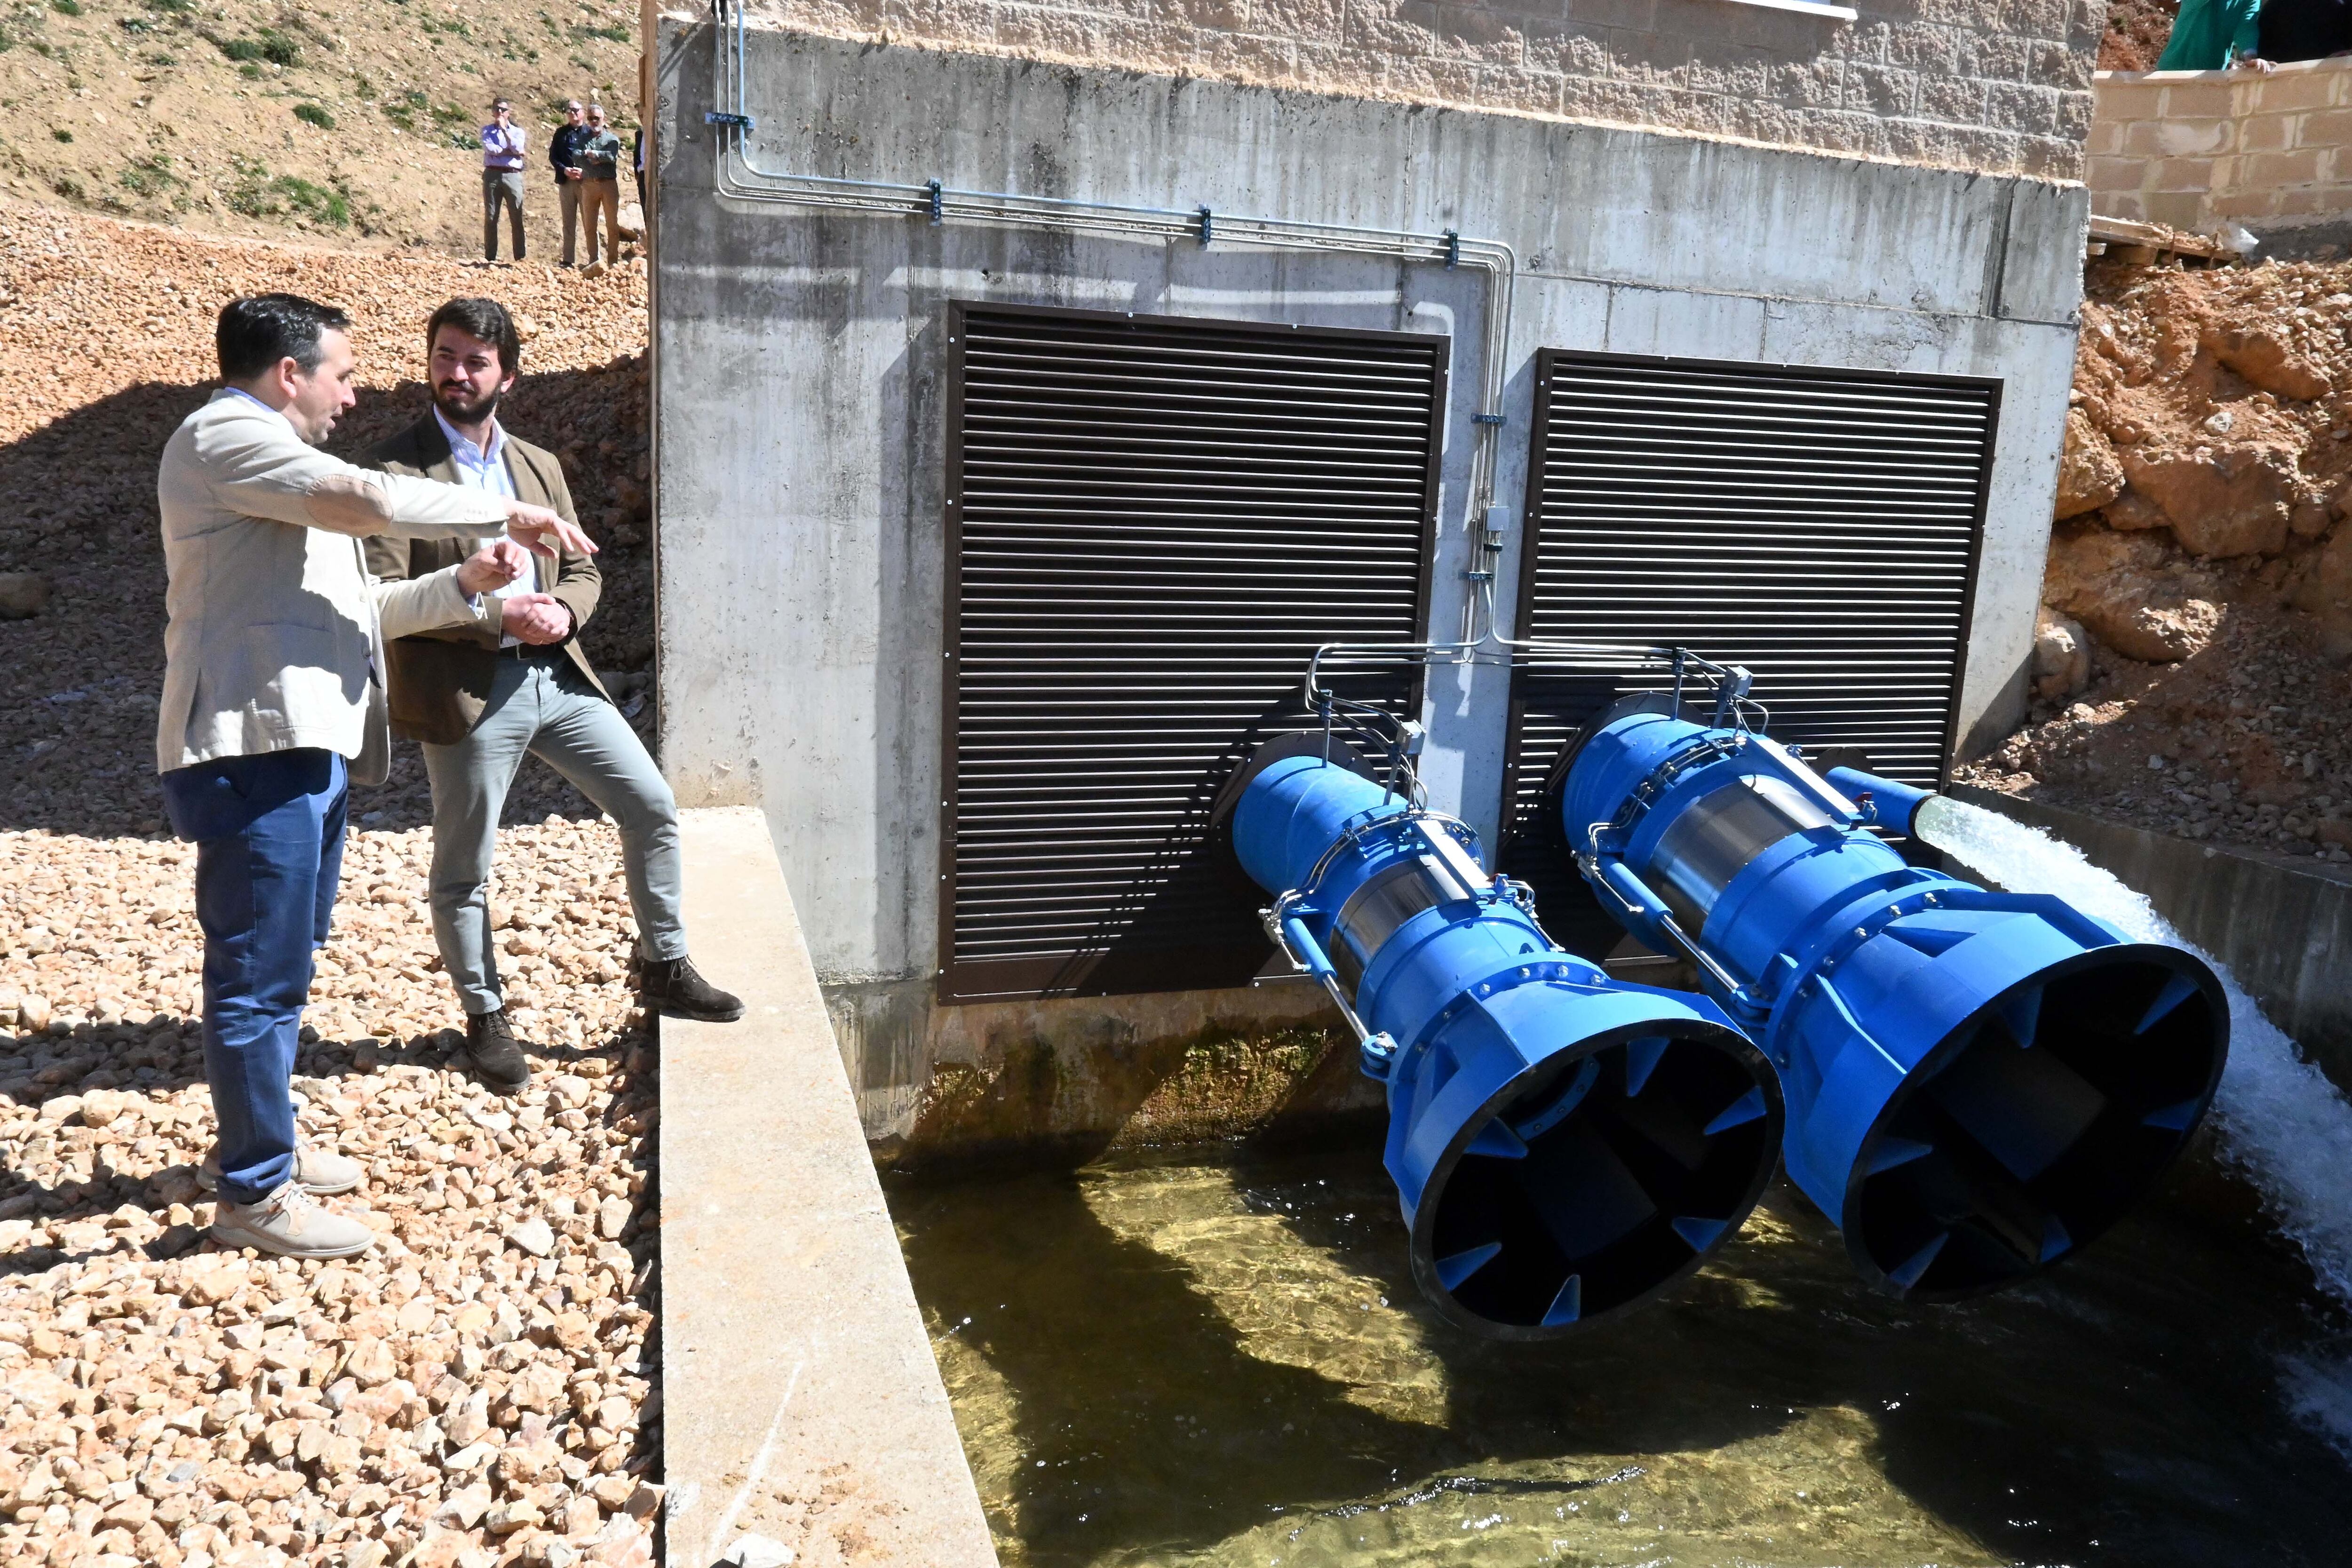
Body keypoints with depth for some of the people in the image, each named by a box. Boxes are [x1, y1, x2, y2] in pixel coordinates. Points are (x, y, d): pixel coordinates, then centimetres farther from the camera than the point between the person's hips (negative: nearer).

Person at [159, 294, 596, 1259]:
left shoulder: (276, 465, 27)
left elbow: (353, 610, 23)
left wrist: (464, 583, 10)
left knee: (283, 965, 19)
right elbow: (370, 501, -21)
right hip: (255, 749, -11)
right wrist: (505, 513, -11)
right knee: (260, 976, -5)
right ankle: (253, 1194, 5)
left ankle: (259, 1144, 32)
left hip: (308, 747, 11)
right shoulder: (221, 437, -6)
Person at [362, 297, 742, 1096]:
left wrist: (562, 611, -7)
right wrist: (497, 616, -19)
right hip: (466, 691, -5)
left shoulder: (539, 465, 13)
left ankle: (665, 968, 23)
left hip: (557, 673, 5)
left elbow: (582, 568, 15)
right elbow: (386, 596, -13)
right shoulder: (394, 467, -6)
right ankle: (486, 1019, 25)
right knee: (462, 871, 6)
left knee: (653, 808, 6)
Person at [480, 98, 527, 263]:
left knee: (517, 218, -6)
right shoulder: (487, 130, 13)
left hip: (512, 176, 0)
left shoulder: (517, 131, 14)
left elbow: (517, 148, -6)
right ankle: (490, 257, 1)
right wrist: (511, 152, -4)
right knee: (490, 218, -1)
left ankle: (520, 257, -5)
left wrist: (505, 129, -2)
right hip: (492, 175, 0)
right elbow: (490, 148, -6)